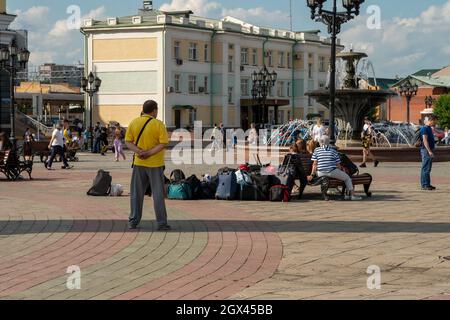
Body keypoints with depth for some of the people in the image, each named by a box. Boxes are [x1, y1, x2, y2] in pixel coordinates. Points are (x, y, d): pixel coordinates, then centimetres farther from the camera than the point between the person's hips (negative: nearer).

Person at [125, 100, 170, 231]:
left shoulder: (134, 123, 3)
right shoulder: (158, 124, -10)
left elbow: (128, 141, 2)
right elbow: (164, 144, -16)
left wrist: (138, 151, -11)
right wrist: (149, 153, -16)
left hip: (139, 163, 4)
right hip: (155, 164, -4)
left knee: (136, 193, 11)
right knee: (158, 193, 3)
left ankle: (133, 221, 15)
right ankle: (161, 223, 3)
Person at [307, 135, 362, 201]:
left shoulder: (317, 150, 6)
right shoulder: (333, 151, 6)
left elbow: (315, 164, 0)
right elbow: (338, 165, 7)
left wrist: (312, 175, 3)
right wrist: (340, 174, 24)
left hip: (321, 173, 1)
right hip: (332, 172, -1)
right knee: (347, 178, 20)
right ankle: (352, 195, 13)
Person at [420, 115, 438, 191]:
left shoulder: (429, 128, 16)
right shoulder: (424, 128, -14)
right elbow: (425, 140, -21)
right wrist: (429, 151, -26)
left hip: (430, 150, 10)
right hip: (426, 150, -10)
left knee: (428, 169, 13)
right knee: (425, 169, -8)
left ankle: (428, 184, 17)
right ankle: (424, 185, -7)